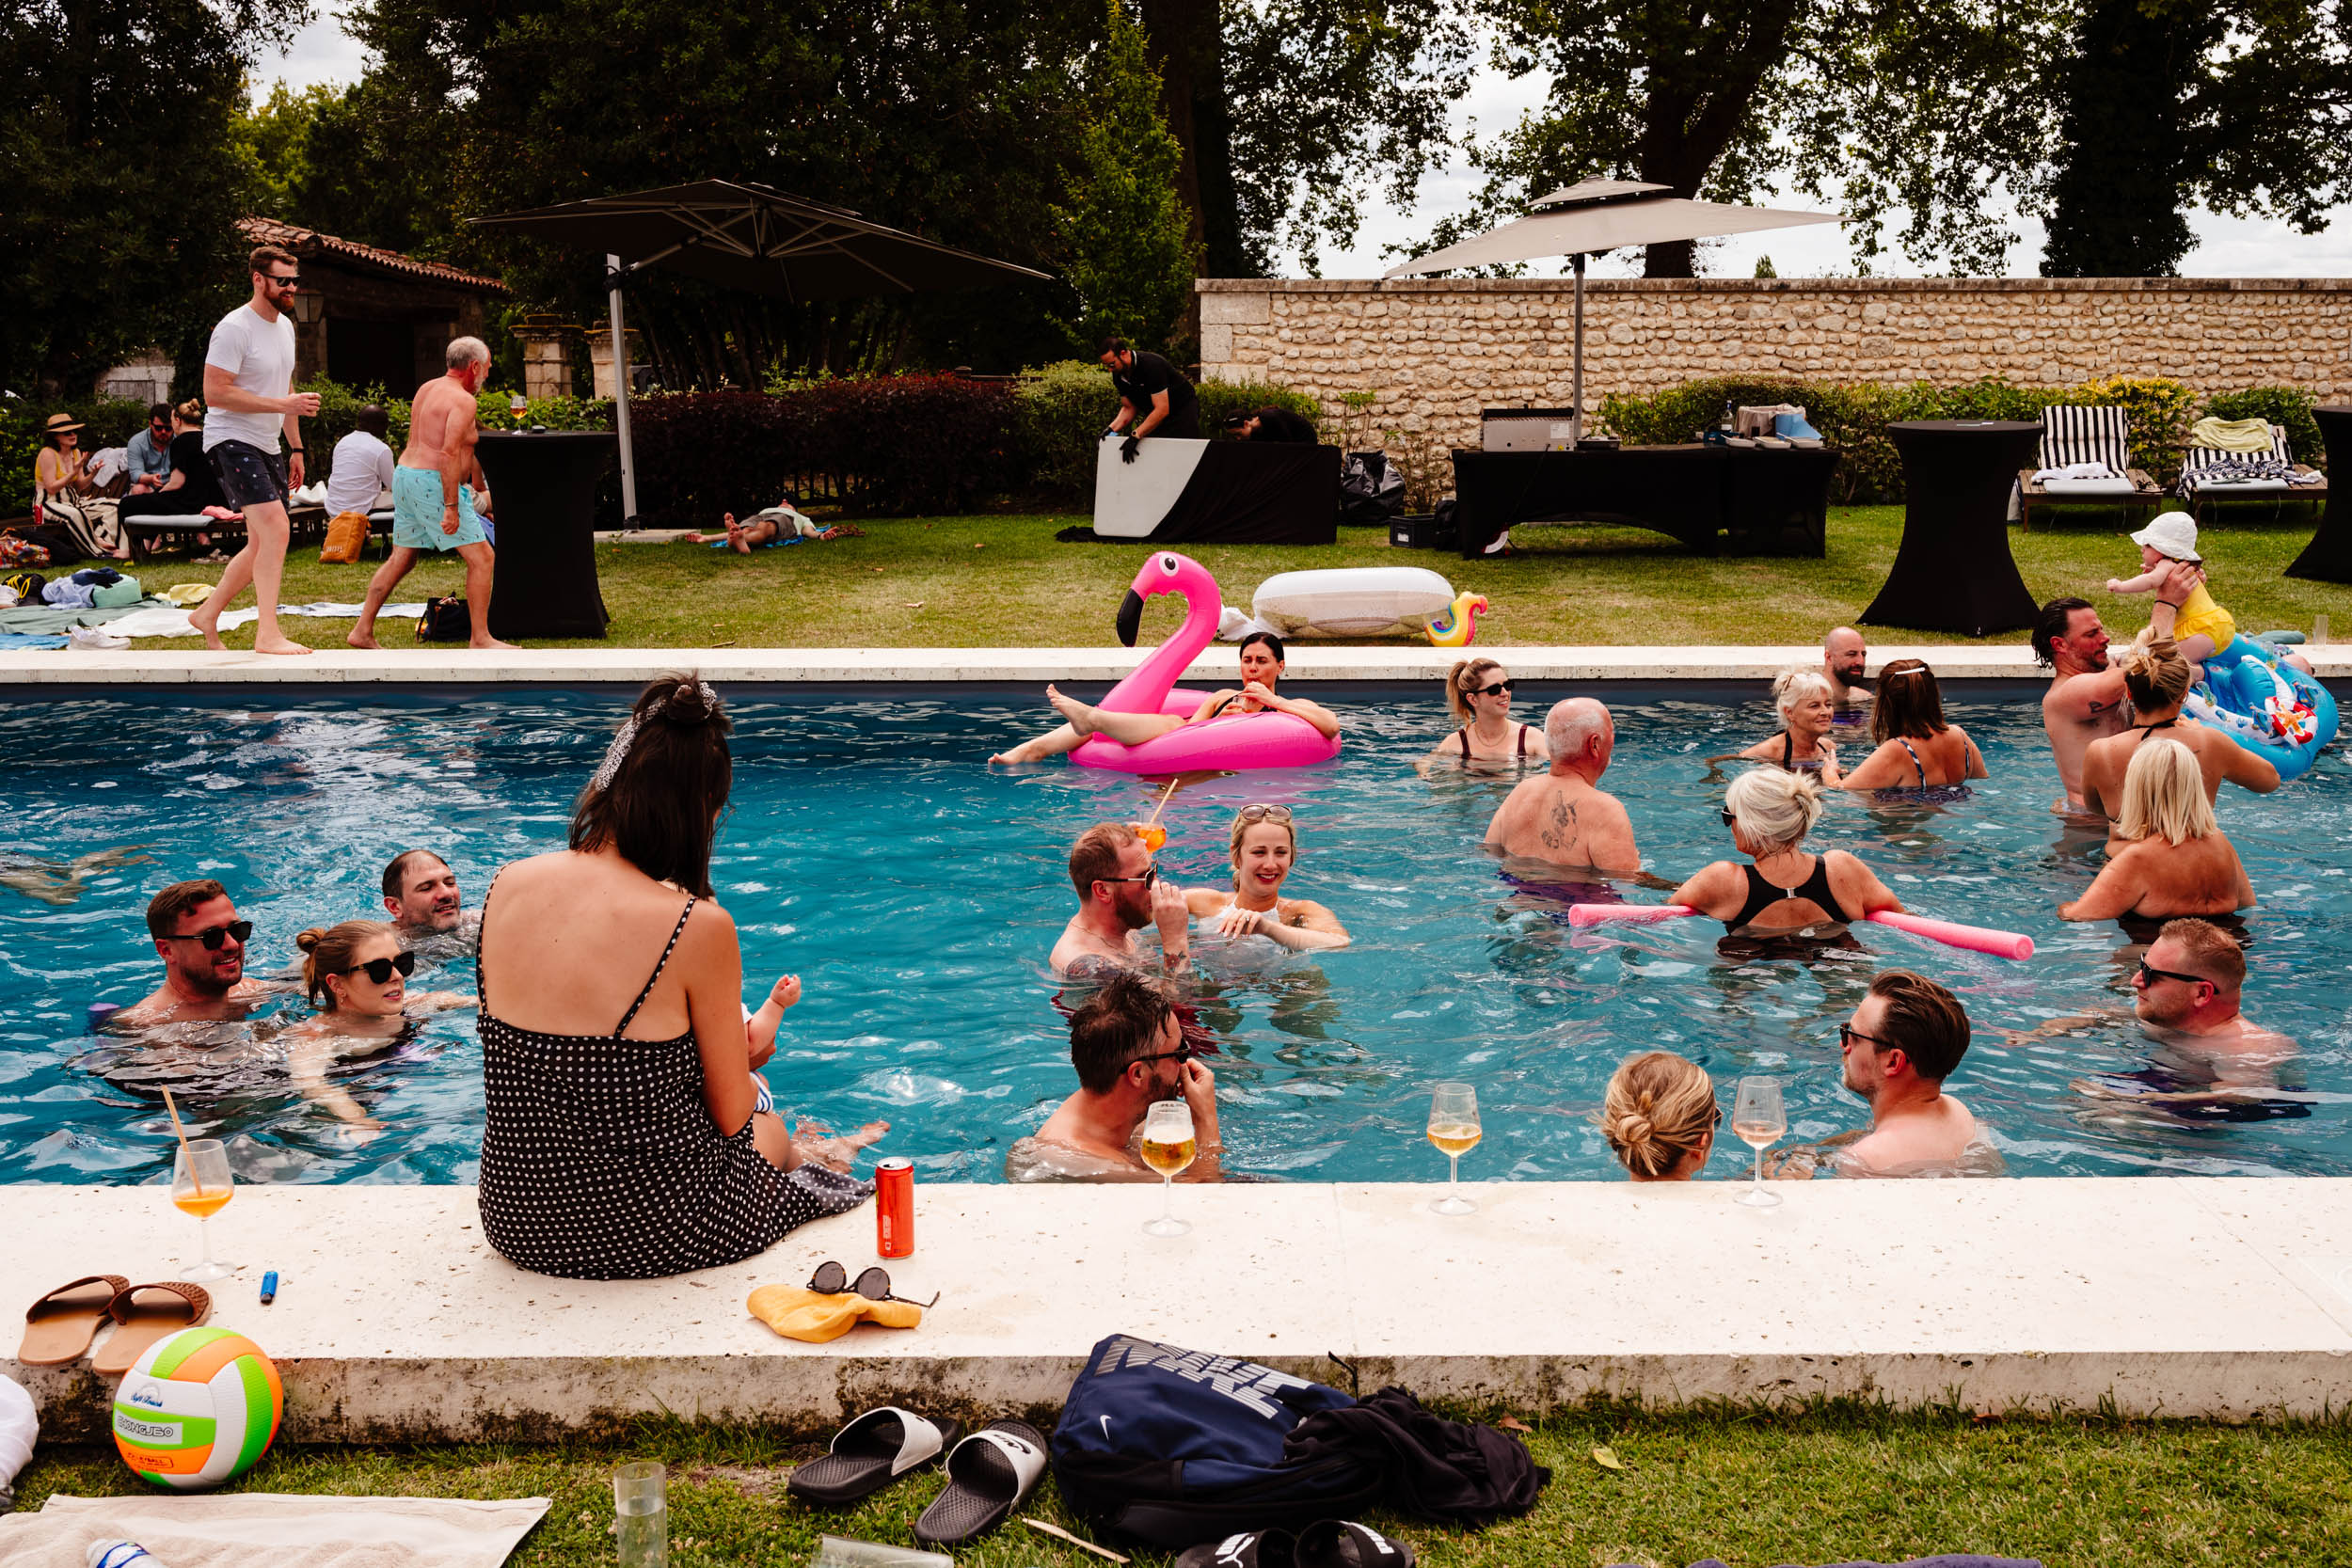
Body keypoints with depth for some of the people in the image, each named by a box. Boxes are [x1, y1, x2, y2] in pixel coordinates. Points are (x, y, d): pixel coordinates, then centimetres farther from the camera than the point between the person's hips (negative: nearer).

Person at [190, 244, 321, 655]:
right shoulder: (234, 328, -15)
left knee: (263, 545, 12)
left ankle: (207, 614, 29)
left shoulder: (285, 326, 13)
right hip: (231, 441, -9)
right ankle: (268, 634, -21)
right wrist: (282, 405, -24)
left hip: (266, 447, 9)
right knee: (275, 528, -22)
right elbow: (215, 393, -21)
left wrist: (296, 447, 20)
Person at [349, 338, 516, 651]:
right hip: (432, 484, -10)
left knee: (401, 559, 16)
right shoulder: (463, 400, -12)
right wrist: (451, 507, -25)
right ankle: (480, 639, -8)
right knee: (481, 557, -6)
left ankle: (362, 631, 17)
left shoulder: (427, 389, 18)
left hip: (405, 476, 10)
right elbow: (450, 453, -23)